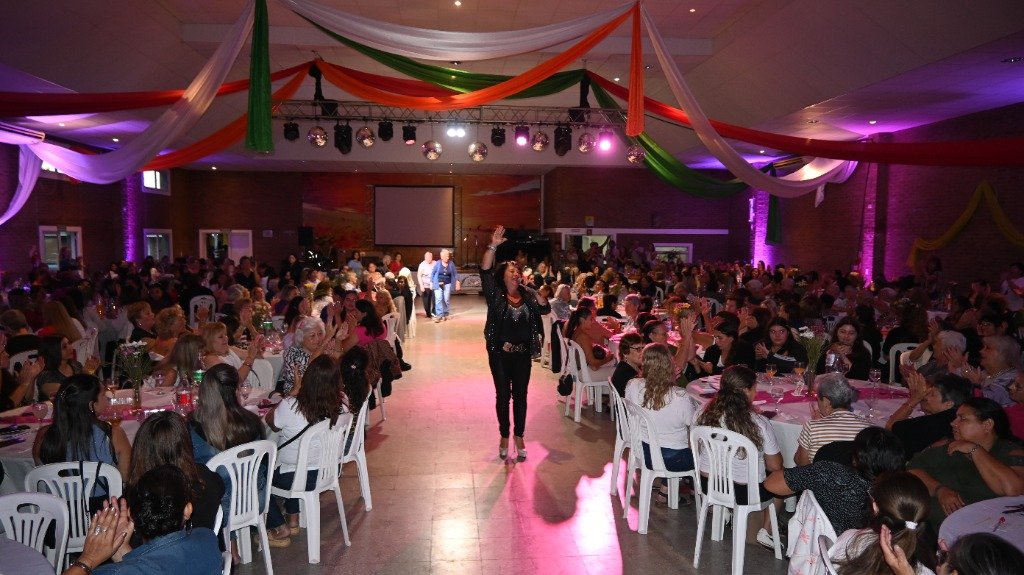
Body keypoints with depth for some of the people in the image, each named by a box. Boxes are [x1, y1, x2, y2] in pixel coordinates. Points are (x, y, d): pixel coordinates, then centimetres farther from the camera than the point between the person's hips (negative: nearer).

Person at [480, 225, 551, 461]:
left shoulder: (527, 295, 7)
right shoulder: (495, 294, -3)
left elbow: (545, 309, -2)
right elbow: (485, 271, -17)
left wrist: (535, 292, -17)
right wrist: (493, 246, -27)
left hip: (523, 353, 2)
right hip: (500, 353, -2)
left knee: (520, 395, 7)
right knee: (503, 395, 6)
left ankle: (519, 437, 19)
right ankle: (504, 436, 21)